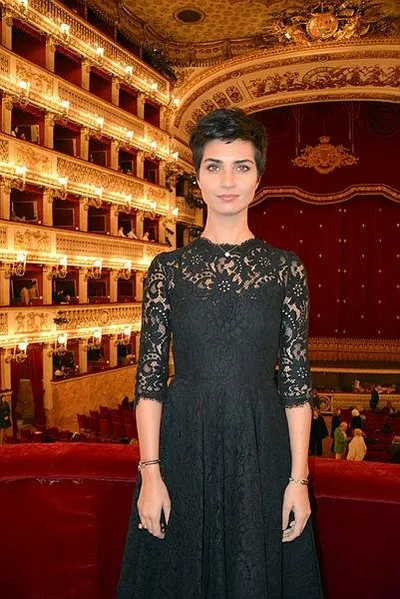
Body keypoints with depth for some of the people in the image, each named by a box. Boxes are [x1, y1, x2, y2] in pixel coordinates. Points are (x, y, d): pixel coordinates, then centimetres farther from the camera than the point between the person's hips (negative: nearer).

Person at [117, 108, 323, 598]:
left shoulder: (285, 268, 0)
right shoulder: (168, 268, 0)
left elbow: (296, 379, -1)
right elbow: (149, 377, -1)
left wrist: (299, 478, -4)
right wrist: (150, 472, -7)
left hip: (263, 449, 0)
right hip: (183, 447, 0)